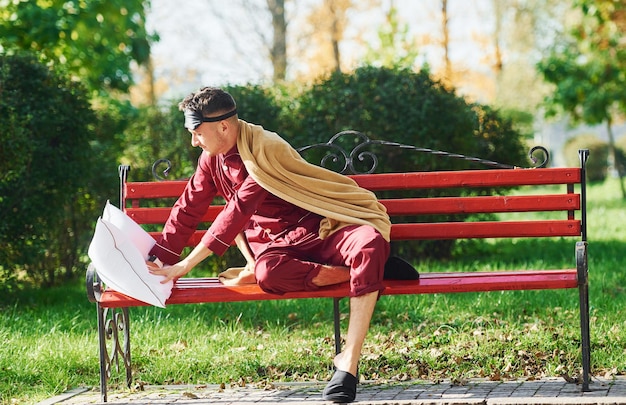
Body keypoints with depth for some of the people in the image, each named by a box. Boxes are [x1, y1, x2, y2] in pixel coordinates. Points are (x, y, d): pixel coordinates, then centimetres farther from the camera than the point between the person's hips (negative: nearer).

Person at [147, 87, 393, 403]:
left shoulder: (265, 149, -17)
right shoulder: (212, 159, 8)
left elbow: (237, 212, -21)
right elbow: (187, 210, 16)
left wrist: (185, 265, -21)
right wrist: (160, 263, 8)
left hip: (319, 231, -5)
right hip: (275, 244, 5)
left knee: (369, 242, -39)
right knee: (266, 273, -35)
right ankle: (372, 270, -20)